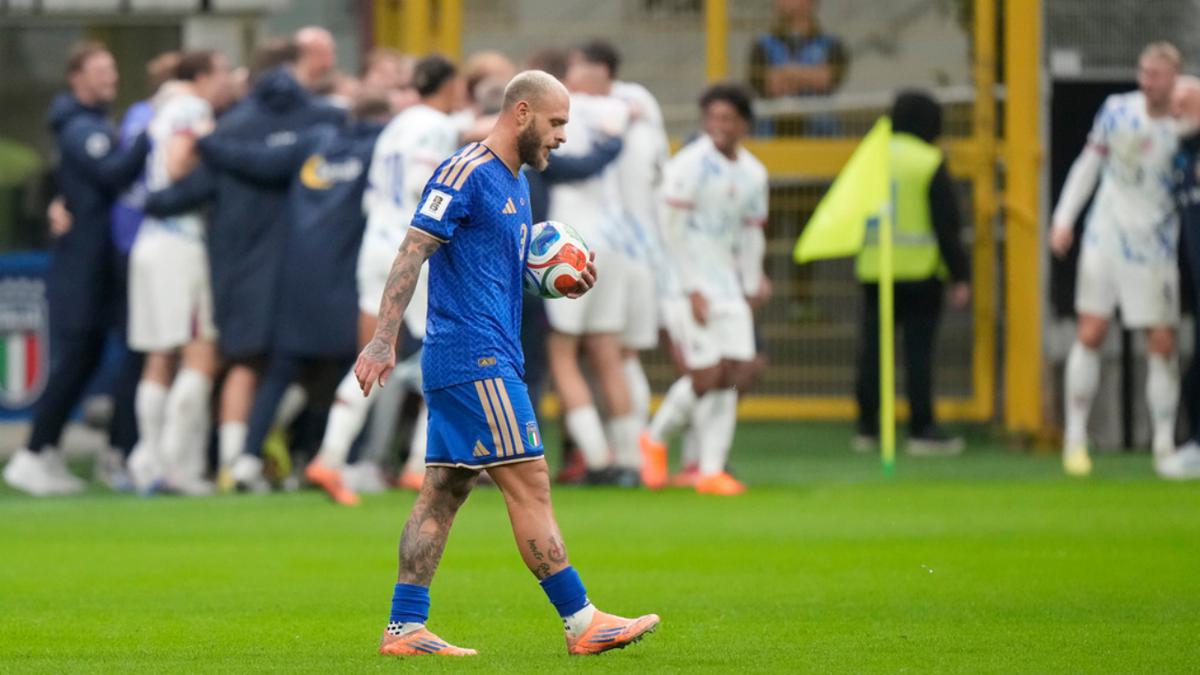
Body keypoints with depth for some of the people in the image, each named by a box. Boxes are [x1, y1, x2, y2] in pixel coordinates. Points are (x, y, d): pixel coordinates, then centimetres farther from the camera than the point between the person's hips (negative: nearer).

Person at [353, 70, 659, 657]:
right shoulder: (465, 173, -11)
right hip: (475, 360, -10)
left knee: (444, 491, 7)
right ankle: (581, 623, -6)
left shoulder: (514, 184, 19)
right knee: (529, 483, -8)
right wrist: (383, 340, -22)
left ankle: (404, 627, 6)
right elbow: (411, 254, -16)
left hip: (487, 360, 10)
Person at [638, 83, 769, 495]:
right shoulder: (690, 165, -11)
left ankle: (711, 469, 1)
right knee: (706, 376, -11)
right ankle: (656, 439, 13)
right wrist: (691, 291, -15)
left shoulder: (753, 174, 9)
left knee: (736, 372, -3)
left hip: (725, 280, 7)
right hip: (687, 279, -7)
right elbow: (672, 232, -12)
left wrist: (750, 290, 15)